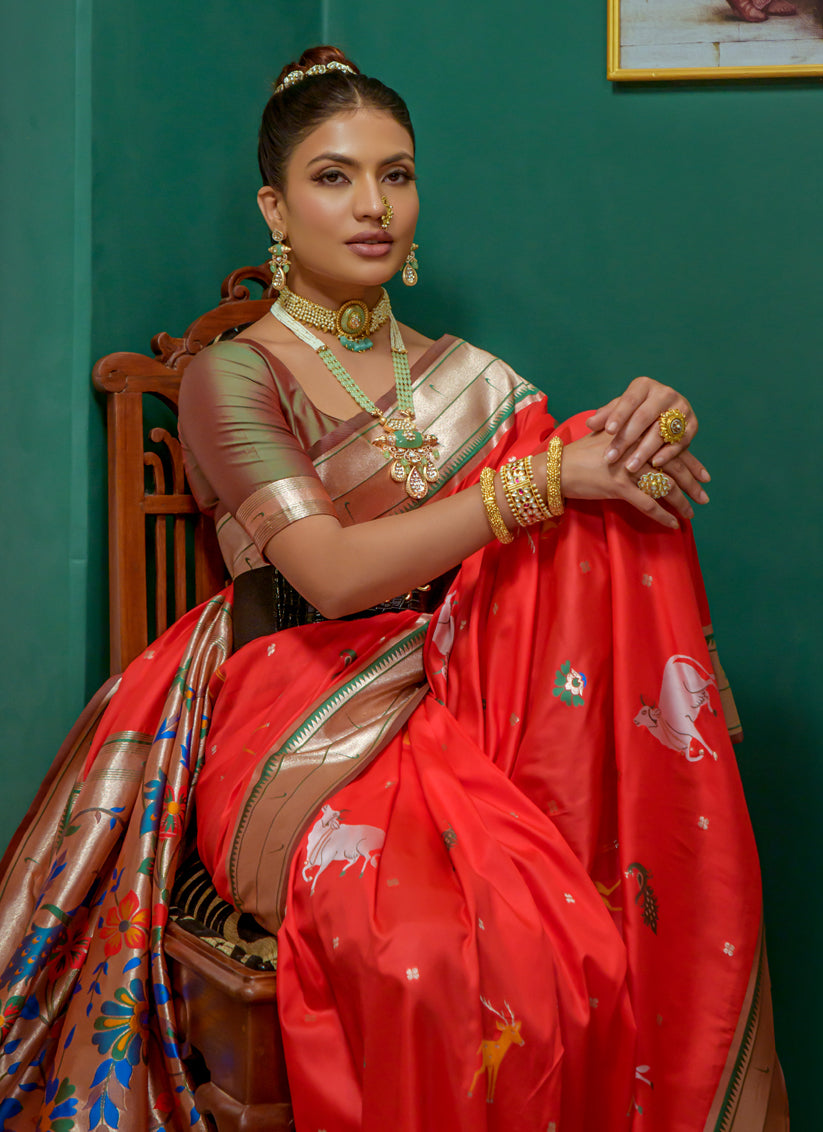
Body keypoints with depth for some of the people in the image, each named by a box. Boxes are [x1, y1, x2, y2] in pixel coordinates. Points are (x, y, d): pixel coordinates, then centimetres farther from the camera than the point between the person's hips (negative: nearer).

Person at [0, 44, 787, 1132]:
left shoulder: (456, 373, 16)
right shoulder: (233, 374, -1)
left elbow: (590, 478, 8)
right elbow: (332, 572, -15)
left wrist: (649, 430, -15)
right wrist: (551, 477, -18)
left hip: (450, 691, 6)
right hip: (299, 715, -5)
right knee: (451, 942, -34)